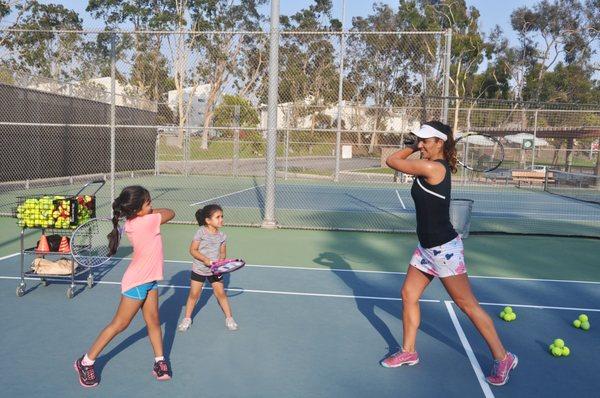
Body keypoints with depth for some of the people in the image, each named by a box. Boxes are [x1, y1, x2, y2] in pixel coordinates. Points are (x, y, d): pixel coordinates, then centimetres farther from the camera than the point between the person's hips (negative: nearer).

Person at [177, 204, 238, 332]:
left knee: (221, 293, 3)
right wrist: (205, 260, -27)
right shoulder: (201, 232, -14)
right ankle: (187, 319, 25)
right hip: (199, 269, -2)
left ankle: (229, 318, 19)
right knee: (194, 294, 6)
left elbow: (223, 252, 3)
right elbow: (193, 250, -15)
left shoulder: (222, 236, -4)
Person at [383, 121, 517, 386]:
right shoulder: (434, 165, 5)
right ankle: (408, 352, 27)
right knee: (408, 295, 13)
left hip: (444, 249, -10)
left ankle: (503, 359, 18)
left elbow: (392, 161, -13)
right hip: (426, 247, 10)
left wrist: (413, 148, 1)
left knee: (467, 304, 2)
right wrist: (416, 148, 5)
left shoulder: (432, 168, -22)